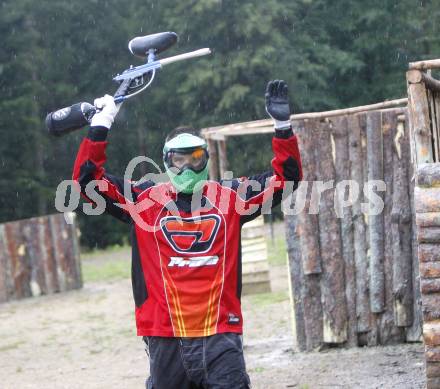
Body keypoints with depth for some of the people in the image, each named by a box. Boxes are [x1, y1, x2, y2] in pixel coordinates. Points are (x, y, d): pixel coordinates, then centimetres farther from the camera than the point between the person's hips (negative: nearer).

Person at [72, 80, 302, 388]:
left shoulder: (230, 196, 8)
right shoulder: (145, 199, 6)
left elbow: (287, 178, 7)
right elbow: (87, 180, 1)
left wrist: (282, 125, -4)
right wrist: (100, 125, -4)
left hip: (220, 333, 0)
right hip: (166, 337, 0)